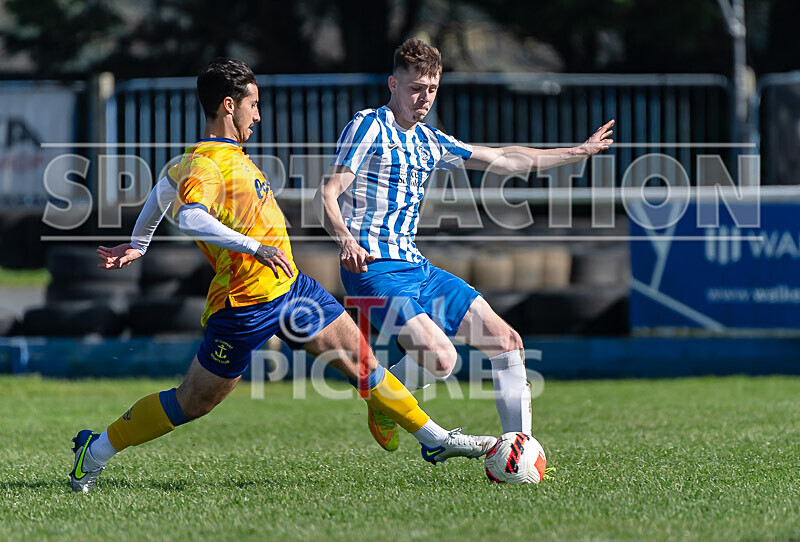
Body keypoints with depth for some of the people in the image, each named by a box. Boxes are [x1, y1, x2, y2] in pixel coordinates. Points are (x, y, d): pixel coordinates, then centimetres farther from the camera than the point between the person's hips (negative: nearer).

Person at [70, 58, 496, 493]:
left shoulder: (230, 155, 11)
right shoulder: (206, 164, -20)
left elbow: (171, 178, 26)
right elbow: (189, 217, -39)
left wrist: (137, 245, 29)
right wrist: (255, 248, -43)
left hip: (289, 287, 9)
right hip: (247, 306, -9)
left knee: (361, 358, 8)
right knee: (191, 404, 2)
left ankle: (435, 440, 18)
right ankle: (96, 450, 18)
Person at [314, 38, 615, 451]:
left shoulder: (428, 142, 17)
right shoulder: (369, 127, -6)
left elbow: (501, 159, 26)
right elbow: (326, 195, -13)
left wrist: (578, 152, 29)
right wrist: (346, 241, -33)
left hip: (416, 267, 8)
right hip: (373, 267, -8)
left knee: (506, 342, 3)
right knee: (440, 358, -25)